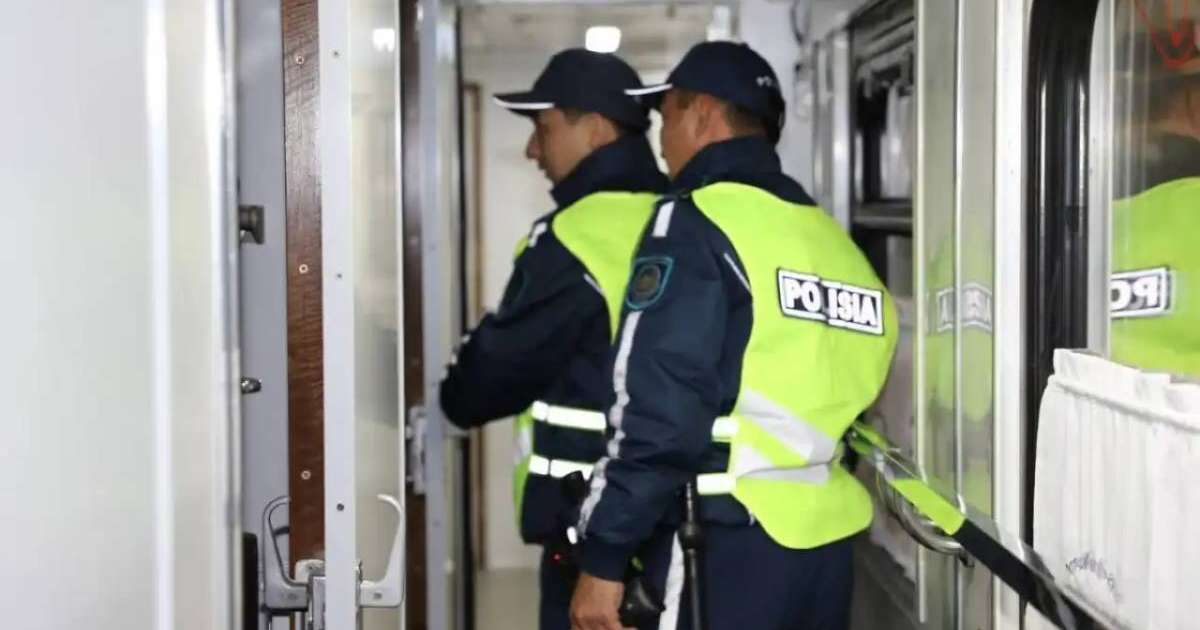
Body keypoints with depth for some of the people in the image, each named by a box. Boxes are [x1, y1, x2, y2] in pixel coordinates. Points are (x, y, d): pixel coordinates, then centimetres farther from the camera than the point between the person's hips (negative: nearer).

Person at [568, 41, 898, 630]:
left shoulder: (697, 223, -9)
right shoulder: (831, 237, 13)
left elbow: (659, 412, -16)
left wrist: (603, 557, -12)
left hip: (725, 547, -7)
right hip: (826, 543, 8)